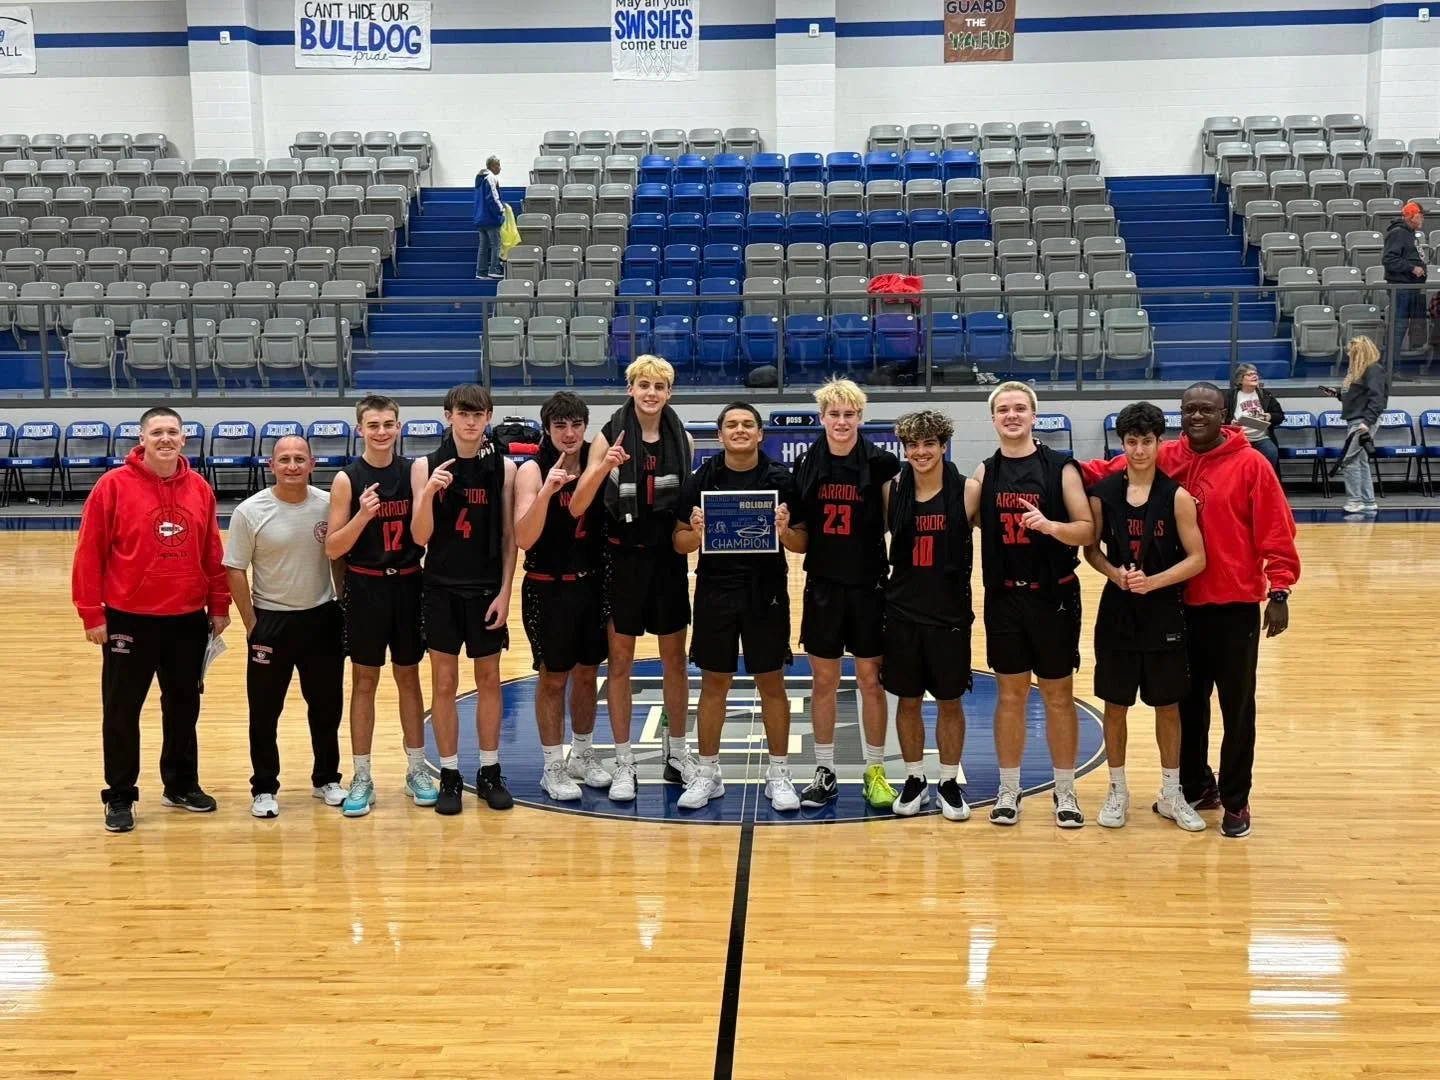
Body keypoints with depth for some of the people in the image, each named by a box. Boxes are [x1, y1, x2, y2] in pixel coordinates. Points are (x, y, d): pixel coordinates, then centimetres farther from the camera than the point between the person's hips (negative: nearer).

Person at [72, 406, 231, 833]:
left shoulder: (199, 488, 3)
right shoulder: (114, 485, -9)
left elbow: (212, 553, 8)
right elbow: (89, 552, -8)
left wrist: (219, 606, 8)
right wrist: (92, 613, -10)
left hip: (188, 619, 4)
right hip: (129, 618, -3)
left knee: (184, 706, 15)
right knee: (122, 710, 6)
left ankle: (182, 785, 30)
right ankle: (120, 797, 19)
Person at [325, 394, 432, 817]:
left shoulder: (413, 471, -1)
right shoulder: (347, 479, -7)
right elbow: (332, 548, -9)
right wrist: (363, 515, -24)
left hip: (408, 584, 2)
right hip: (365, 587, -2)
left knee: (409, 677, 13)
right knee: (364, 680, 7)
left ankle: (416, 770, 24)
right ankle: (361, 778, 15)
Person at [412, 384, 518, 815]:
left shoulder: (503, 467, -2)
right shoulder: (426, 466, -4)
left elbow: (509, 536, 0)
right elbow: (420, 537, -8)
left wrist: (504, 592, -5)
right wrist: (428, 492, -24)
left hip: (487, 589, 1)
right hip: (442, 588, -1)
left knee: (489, 679, 10)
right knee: (444, 683, 6)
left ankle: (490, 772, 21)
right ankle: (449, 776, 16)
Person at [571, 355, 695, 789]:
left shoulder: (681, 439, 1)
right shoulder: (610, 437, -8)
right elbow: (576, 508, -14)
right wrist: (603, 467, -30)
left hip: (669, 558, 3)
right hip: (623, 559, -3)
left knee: (674, 658, 11)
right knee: (620, 660, 6)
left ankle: (676, 751, 25)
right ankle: (623, 761, 16)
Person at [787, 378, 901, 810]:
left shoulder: (881, 463, -6)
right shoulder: (807, 465, 2)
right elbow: (800, 536, 7)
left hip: (868, 585, -2)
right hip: (822, 585, 2)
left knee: (870, 680, 6)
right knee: (823, 680, 9)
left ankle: (875, 772, 19)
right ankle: (824, 772, 20)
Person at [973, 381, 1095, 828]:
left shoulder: (1060, 468, -5)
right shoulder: (985, 473, 4)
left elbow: (1087, 530, -8)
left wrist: (1050, 525, -25)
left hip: (1054, 595, -2)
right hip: (1003, 596, 2)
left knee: (1058, 695, 6)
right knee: (1010, 694, 9)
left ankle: (1065, 791, 18)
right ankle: (1008, 791, 19)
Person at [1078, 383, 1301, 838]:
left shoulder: (1250, 464, -9)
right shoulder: (1165, 459, 2)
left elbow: (1277, 533, -10)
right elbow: (1110, 472, 1)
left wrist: (1280, 592, -14)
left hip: (1235, 605, -4)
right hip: (1180, 605, 4)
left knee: (1237, 707, 5)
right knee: (1188, 701, 15)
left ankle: (1235, 801, 18)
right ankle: (1196, 786, 32)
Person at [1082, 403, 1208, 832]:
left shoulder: (1177, 497, -8)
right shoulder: (1103, 493, -3)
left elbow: (1197, 559, -7)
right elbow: (1090, 548, 6)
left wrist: (1153, 581, -20)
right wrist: (1114, 573, -14)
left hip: (1164, 615, -1)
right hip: (1117, 613, 1)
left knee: (1167, 706, 10)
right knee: (1115, 705, 9)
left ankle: (1171, 794, 25)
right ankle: (1118, 791, 25)